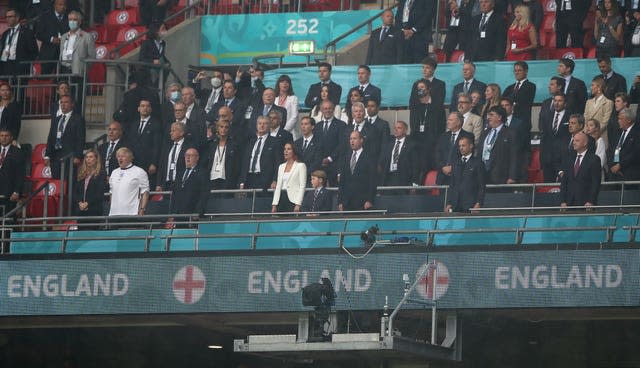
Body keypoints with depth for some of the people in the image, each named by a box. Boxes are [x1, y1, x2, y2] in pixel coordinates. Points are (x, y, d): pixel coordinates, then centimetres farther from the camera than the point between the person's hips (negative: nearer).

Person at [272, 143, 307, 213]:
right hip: (282, 199, 6)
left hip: (293, 199, -6)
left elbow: (302, 186, -7)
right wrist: (274, 204, 7)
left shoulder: (301, 166, 0)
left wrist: (298, 205, -16)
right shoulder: (281, 167, 17)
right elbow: (278, 186, 16)